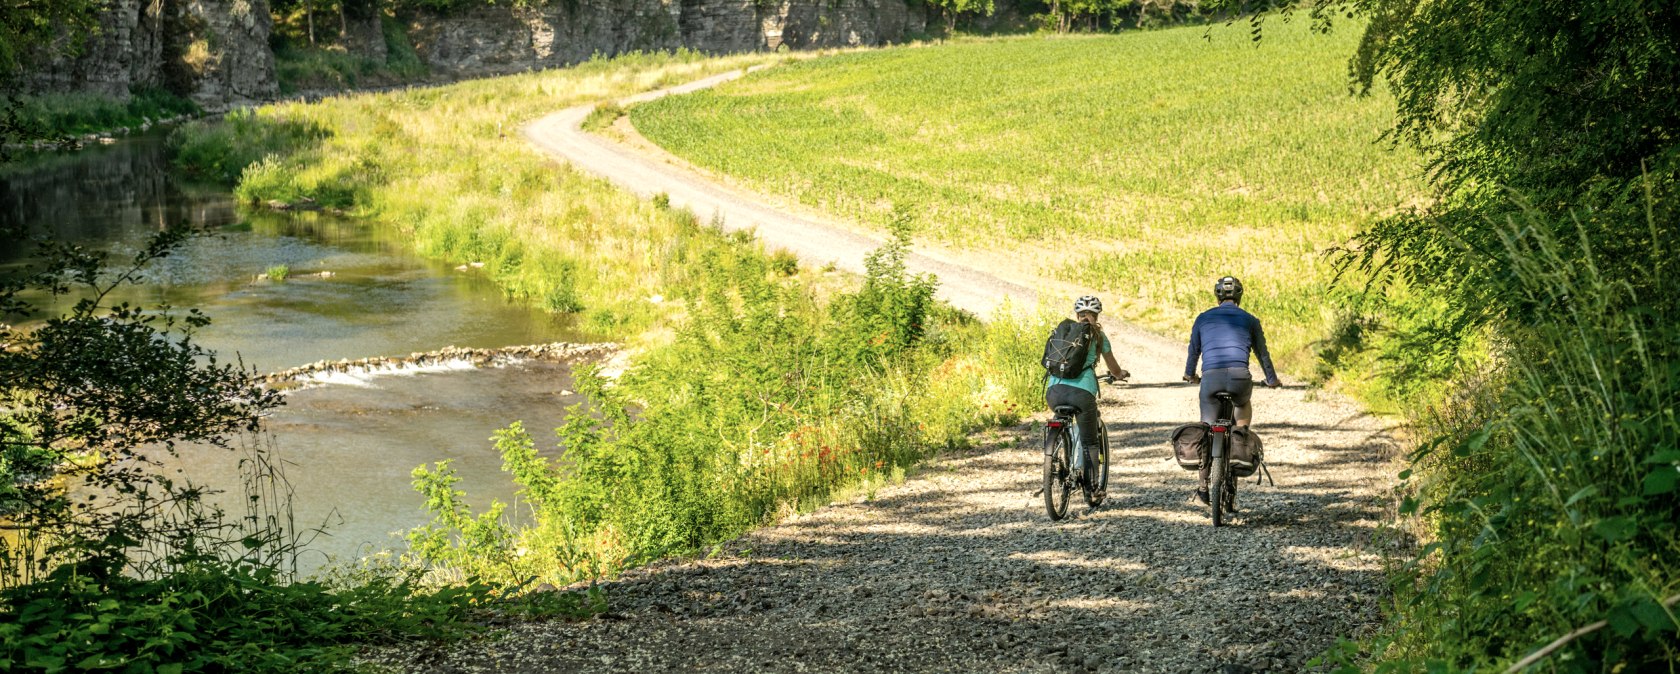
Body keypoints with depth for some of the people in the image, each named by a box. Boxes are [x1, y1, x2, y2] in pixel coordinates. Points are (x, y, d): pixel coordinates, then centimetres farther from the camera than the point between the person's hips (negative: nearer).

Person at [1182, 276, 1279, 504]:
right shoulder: (1249, 320, 17)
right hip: (1239, 377, 0)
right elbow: (1262, 353, 25)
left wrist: (1190, 374, 48)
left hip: (1210, 377, 0)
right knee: (1244, 405, 34)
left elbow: (1193, 351, 29)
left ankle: (1203, 483, 8)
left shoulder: (1203, 319, 19)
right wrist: (1272, 379, 40)